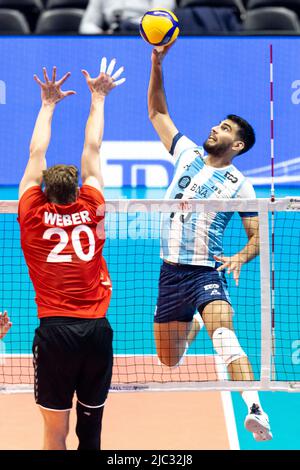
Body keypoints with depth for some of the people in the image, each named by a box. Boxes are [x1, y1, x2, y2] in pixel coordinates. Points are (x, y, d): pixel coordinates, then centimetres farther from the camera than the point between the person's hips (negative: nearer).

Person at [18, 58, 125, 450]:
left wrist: (49, 103, 25)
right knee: (92, 425, 12)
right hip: (97, 329, 2)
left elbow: (37, 153, 14)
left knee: (55, 432, -1)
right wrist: (97, 98, 27)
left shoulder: (33, 216, 2)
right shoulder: (91, 211, 5)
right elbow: (92, 149, 17)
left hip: (55, 330, -2)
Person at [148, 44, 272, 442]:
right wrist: (157, 63, 2)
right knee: (168, 362, 10)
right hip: (171, 271, 4)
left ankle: (255, 409, -47)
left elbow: (258, 234, 2)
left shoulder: (239, 185, -2)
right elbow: (157, 112, 13)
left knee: (223, 331, -33)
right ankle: (191, 326, 48)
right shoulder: (187, 153, 8)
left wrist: (242, 256, -20)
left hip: (207, 272, -4)